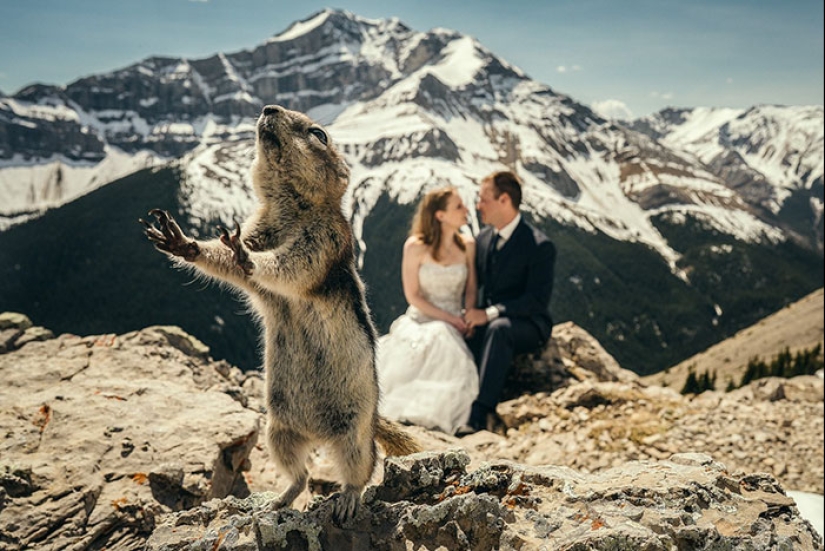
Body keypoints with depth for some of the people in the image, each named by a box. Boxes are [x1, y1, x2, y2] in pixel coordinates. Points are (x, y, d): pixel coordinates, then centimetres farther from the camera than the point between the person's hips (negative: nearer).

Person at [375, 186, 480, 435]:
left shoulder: (467, 246, 3)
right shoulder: (415, 247, -7)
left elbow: (470, 290, 8)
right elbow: (413, 296, -7)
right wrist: (450, 318, -15)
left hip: (453, 325, 2)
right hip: (420, 320, -2)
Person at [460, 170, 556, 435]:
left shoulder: (539, 246, -12)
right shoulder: (482, 238, 10)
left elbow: (538, 299, -18)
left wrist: (490, 314, -25)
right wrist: (472, 314, -5)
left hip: (527, 325, -6)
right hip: (485, 322, 6)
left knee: (499, 328, -39)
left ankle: (482, 412, -42)